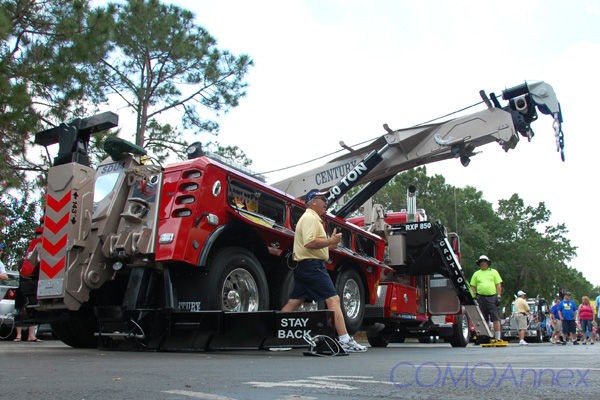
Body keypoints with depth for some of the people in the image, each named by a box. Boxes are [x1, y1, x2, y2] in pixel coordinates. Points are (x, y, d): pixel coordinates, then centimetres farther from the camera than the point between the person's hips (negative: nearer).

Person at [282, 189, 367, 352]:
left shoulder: (310, 217, 24)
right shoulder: (310, 217, -9)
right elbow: (309, 243, -23)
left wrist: (329, 245, 14)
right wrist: (330, 241, -17)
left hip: (303, 267, 11)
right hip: (312, 265, -11)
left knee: (293, 303, 11)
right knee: (333, 300, -12)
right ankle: (345, 341, -14)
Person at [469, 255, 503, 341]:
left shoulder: (493, 272, 11)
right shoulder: (476, 274, 14)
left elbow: (499, 285, 6)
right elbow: (473, 287, 12)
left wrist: (499, 296, -4)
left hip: (492, 297, -2)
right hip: (481, 298, 2)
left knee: (495, 318, -6)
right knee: (483, 319, 4)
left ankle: (498, 338, -4)